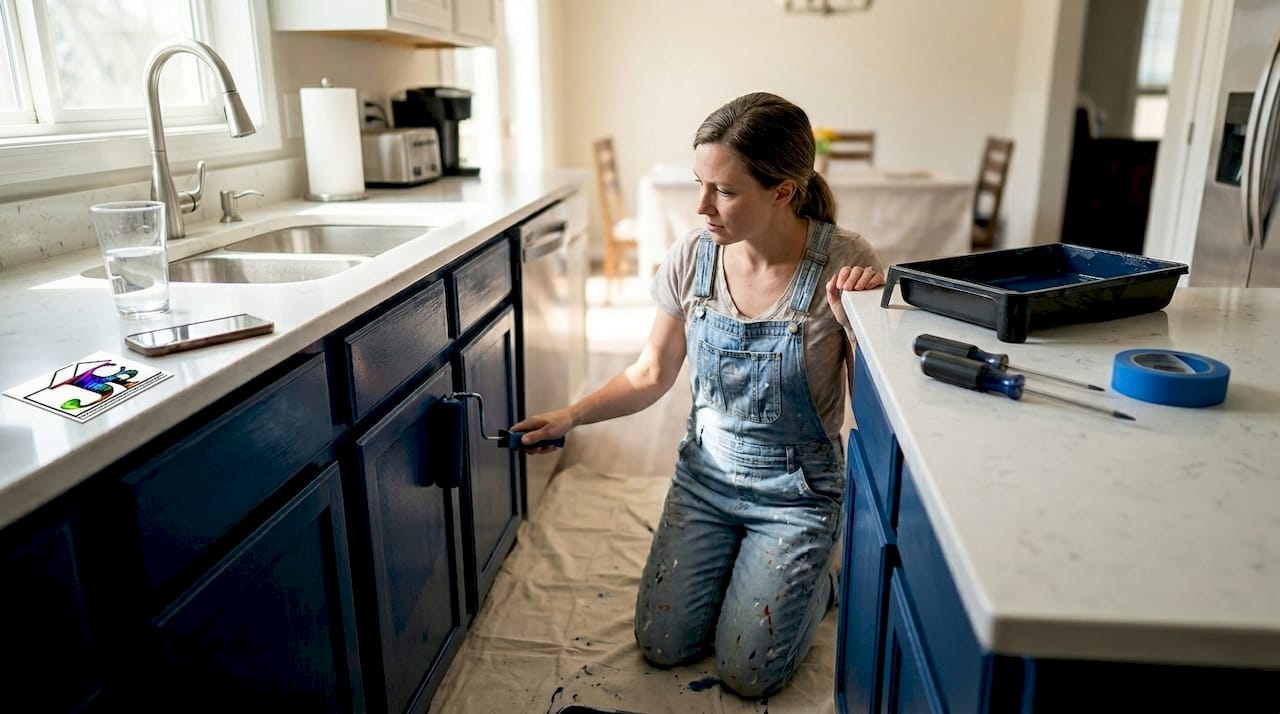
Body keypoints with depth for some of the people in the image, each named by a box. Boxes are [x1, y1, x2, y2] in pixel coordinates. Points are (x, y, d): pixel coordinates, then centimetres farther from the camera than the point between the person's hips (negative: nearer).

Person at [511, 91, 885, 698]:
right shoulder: (691, 258, -12)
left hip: (795, 489, -3)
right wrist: (570, 416, -10)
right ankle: (743, 560, 32)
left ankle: (817, 574, 26)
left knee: (747, 673, -2)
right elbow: (652, 373, 1)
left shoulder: (844, 264, -21)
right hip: (705, 473, 4)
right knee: (661, 645, 6)